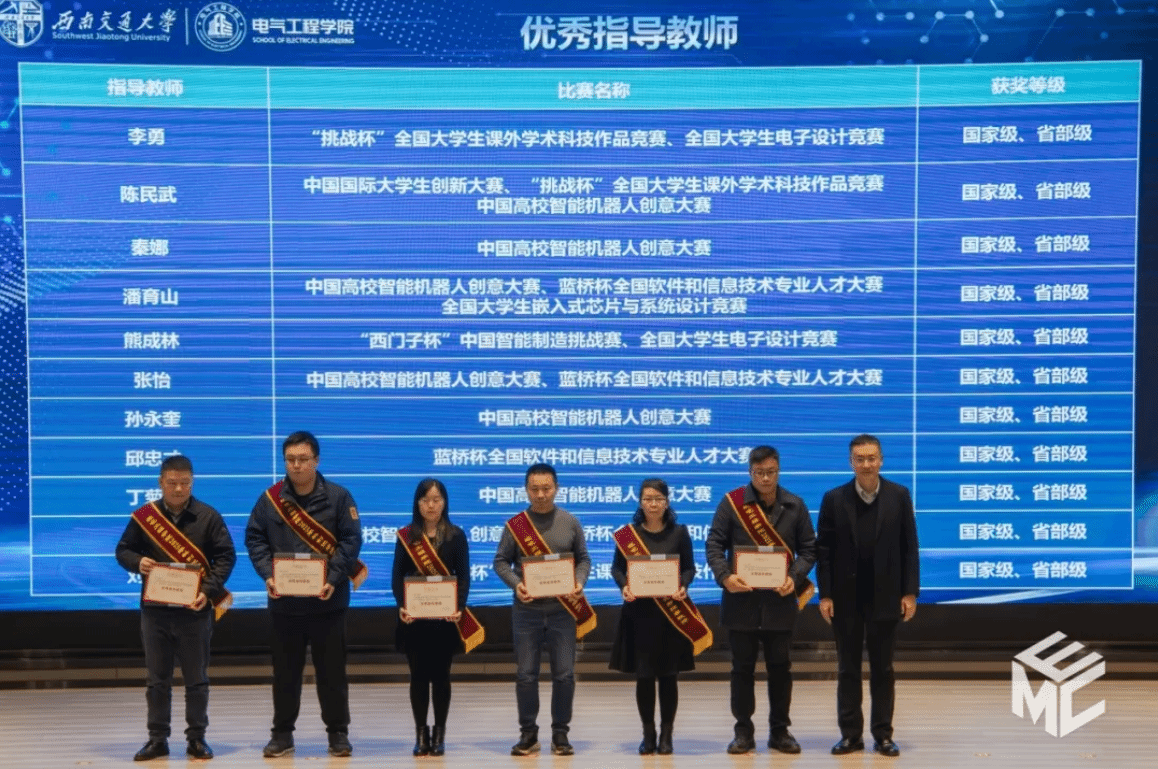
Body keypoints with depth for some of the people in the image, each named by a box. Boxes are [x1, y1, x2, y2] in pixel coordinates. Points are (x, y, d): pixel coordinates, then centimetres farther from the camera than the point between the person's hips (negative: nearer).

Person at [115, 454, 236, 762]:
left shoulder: (208, 516, -1)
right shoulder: (144, 516, 3)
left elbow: (226, 556, -1)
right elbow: (123, 550, 11)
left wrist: (209, 591, -13)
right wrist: (138, 562, -12)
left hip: (195, 610, -1)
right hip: (154, 610, 1)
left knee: (197, 679, 6)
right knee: (156, 679, 8)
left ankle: (197, 737, 17)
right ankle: (157, 738, 18)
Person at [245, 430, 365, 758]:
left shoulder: (338, 497, -3)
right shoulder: (270, 498, 2)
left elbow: (351, 540, -5)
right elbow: (254, 538, 4)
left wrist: (333, 579, -16)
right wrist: (267, 574, -11)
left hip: (328, 601, -2)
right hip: (283, 602, 2)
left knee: (332, 670, 6)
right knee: (285, 671, 10)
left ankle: (338, 732, 18)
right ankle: (282, 733, 22)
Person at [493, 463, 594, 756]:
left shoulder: (570, 522, 3)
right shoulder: (515, 524, 0)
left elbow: (583, 559, 8)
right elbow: (501, 561, 3)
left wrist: (579, 583, -11)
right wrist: (516, 584, -14)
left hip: (563, 609, 0)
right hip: (526, 610, 0)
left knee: (564, 674, 2)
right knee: (526, 674, 3)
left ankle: (560, 733, 15)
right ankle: (528, 734, 15)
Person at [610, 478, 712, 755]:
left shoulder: (679, 532, 1)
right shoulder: (628, 533, 0)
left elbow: (689, 567, 3)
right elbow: (616, 567, 3)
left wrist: (683, 586, -16)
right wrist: (624, 586, -16)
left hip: (672, 612, 0)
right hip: (639, 611, 0)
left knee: (668, 674, 4)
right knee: (643, 675, 3)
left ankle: (666, 735, 16)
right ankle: (648, 734, 17)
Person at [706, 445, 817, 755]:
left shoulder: (795, 505, 3)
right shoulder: (732, 502, -2)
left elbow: (808, 549, 6)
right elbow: (714, 544, -2)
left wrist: (795, 578, -11)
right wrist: (725, 576, -18)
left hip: (779, 600, 1)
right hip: (741, 599, -1)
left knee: (780, 666, 8)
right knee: (742, 667, 6)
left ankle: (780, 730, 19)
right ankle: (744, 732, 15)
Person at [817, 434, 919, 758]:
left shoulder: (899, 496, 0)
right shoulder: (834, 499, -1)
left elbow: (909, 548, 0)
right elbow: (824, 550, -1)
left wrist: (910, 592, -4)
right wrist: (825, 594, -6)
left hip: (885, 597, 0)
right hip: (845, 597, 0)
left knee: (882, 669, 7)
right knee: (848, 669, 7)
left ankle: (883, 734, 15)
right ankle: (850, 733, 15)